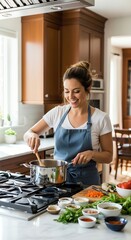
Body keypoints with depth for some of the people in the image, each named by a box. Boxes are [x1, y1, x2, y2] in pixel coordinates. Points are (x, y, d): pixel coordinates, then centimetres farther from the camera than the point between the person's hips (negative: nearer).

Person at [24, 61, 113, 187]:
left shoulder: (101, 118, -8)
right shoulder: (57, 112, -1)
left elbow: (108, 156, -1)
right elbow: (27, 134, 5)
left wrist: (92, 153, -21)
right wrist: (32, 136, -17)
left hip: (86, 180, -2)